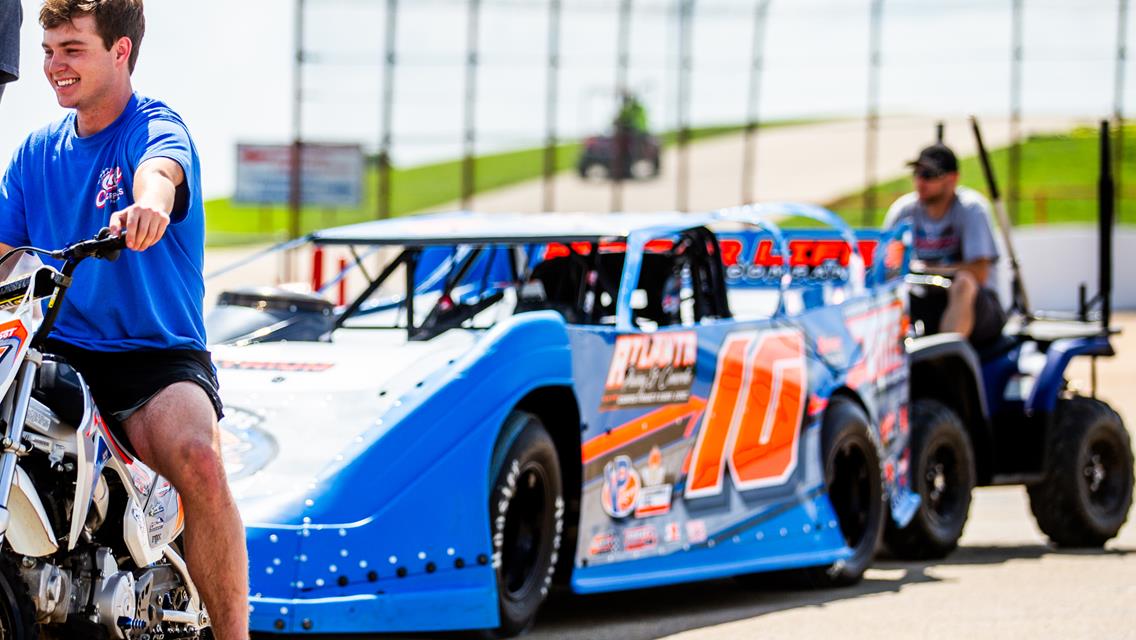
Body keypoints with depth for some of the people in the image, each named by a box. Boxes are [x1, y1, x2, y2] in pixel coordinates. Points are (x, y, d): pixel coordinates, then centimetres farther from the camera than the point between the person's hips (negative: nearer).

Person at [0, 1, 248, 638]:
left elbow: (161, 168, -29)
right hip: (58, 347, 5)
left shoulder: (156, 126, -4)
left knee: (199, 462, -32)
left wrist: (148, 204, -53)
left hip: (157, 353, -5)